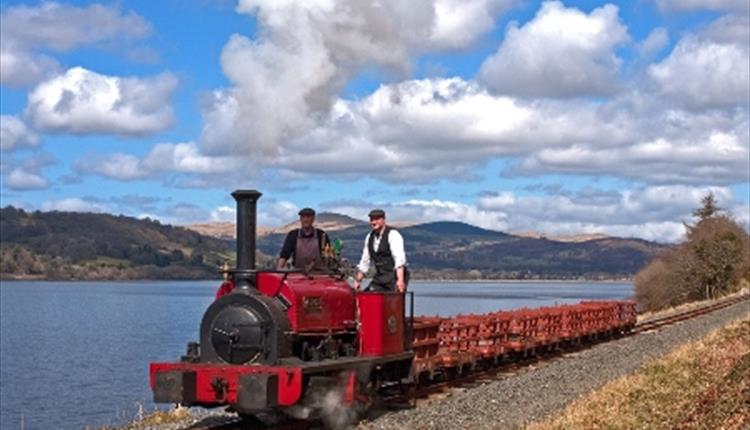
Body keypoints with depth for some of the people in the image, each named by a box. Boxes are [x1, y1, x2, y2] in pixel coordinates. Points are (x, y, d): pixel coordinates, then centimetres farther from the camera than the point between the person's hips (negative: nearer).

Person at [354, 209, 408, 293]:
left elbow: (399, 259, -21)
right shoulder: (369, 237, 12)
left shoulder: (392, 235, -10)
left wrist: (400, 280, -31)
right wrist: (358, 280, 15)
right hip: (379, 279, 7)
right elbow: (365, 261, 20)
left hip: (394, 277, -7)